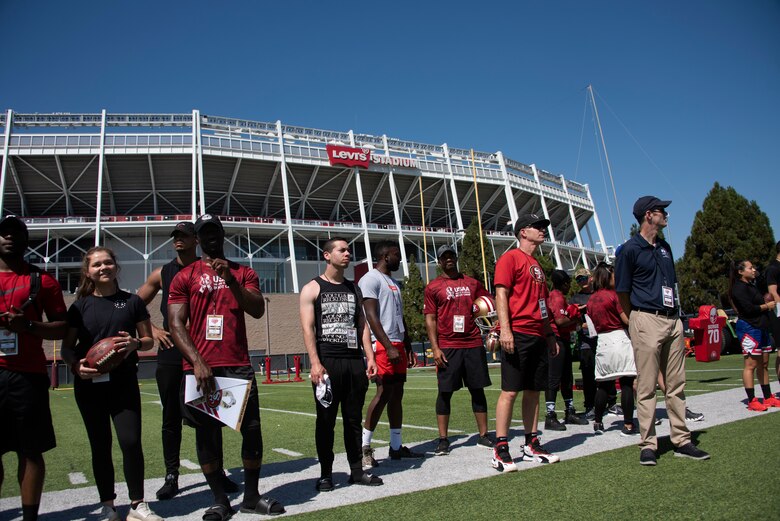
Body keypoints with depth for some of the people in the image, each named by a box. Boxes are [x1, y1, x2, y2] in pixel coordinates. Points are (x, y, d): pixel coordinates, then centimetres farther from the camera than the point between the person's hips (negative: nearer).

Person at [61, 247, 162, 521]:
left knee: (131, 442, -5)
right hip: (89, 384, 1)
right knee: (100, 446, 10)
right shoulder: (80, 306, 4)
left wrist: (135, 343, -14)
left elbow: (149, 340, 8)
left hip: (123, 382, -1)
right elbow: (67, 346, 6)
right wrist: (75, 365, -15)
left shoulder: (132, 301, 3)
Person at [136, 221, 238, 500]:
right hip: (170, 354, 2)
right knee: (172, 417, 7)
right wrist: (152, 329, 2)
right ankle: (171, 476, 18)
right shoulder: (162, 274, 9)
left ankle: (217, 472, 16)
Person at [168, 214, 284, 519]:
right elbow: (176, 324, -3)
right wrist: (197, 362, -15)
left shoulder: (244, 273, 11)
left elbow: (258, 311, -3)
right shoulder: (184, 277, 6)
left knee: (252, 429, 1)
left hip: (239, 366, 1)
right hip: (200, 367, -1)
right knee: (206, 433, 5)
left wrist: (230, 280, -15)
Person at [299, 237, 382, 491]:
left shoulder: (354, 289, 17)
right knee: (326, 420, 3)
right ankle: (325, 474, 13)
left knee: (354, 419, 10)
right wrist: (315, 363, -17)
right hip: (327, 362, -4)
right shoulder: (312, 288, 1)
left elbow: (362, 325, 15)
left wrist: (370, 358, 6)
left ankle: (357, 470, 20)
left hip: (354, 361, 5)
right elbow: (307, 328, -7)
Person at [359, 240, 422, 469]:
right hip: (382, 345, -9)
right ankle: (364, 447, -3)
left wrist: (408, 347, 20)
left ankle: (396, 446, 16)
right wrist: (389, 347, -21)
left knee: (397, 394, 9)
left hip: (398, 344, 9)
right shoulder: (371, 279, -8)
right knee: (383, 393, -11)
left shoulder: (394, 282, 21)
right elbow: (371, 317, -16)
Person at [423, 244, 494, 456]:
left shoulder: (472, 283, 13)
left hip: (473, 343, 3)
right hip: (447, 347, -3)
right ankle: (443, 439, 9)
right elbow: (430, 319, -1)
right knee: (445, 392, 0)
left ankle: (483, 435, 18)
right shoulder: (433, 287, 3)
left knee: (478, 390, 8)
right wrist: (435, 348, -9)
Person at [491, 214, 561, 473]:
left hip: (538, 336, 9)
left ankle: (531, 445, 20)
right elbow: (501, 294, -12)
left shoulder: (537, 265, 23)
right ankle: (500, 450, -1)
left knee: (533, 391, 11)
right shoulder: (511, 257, -3)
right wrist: (505, 329, -21)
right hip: (517, 334, -9)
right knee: (510, 391, -7)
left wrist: (551, 335, 22)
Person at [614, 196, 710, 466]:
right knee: (646, 387, -2)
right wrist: (637, 321, 0)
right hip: (646, 321, -7)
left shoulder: (664, 247, 16)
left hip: (673, 320, 7)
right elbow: (622, 292, -4)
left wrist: (675, 315, 14)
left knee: (676, 385, 12)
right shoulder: (630, 249, -7)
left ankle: (681, 441, 21)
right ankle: (648, 445, 5)